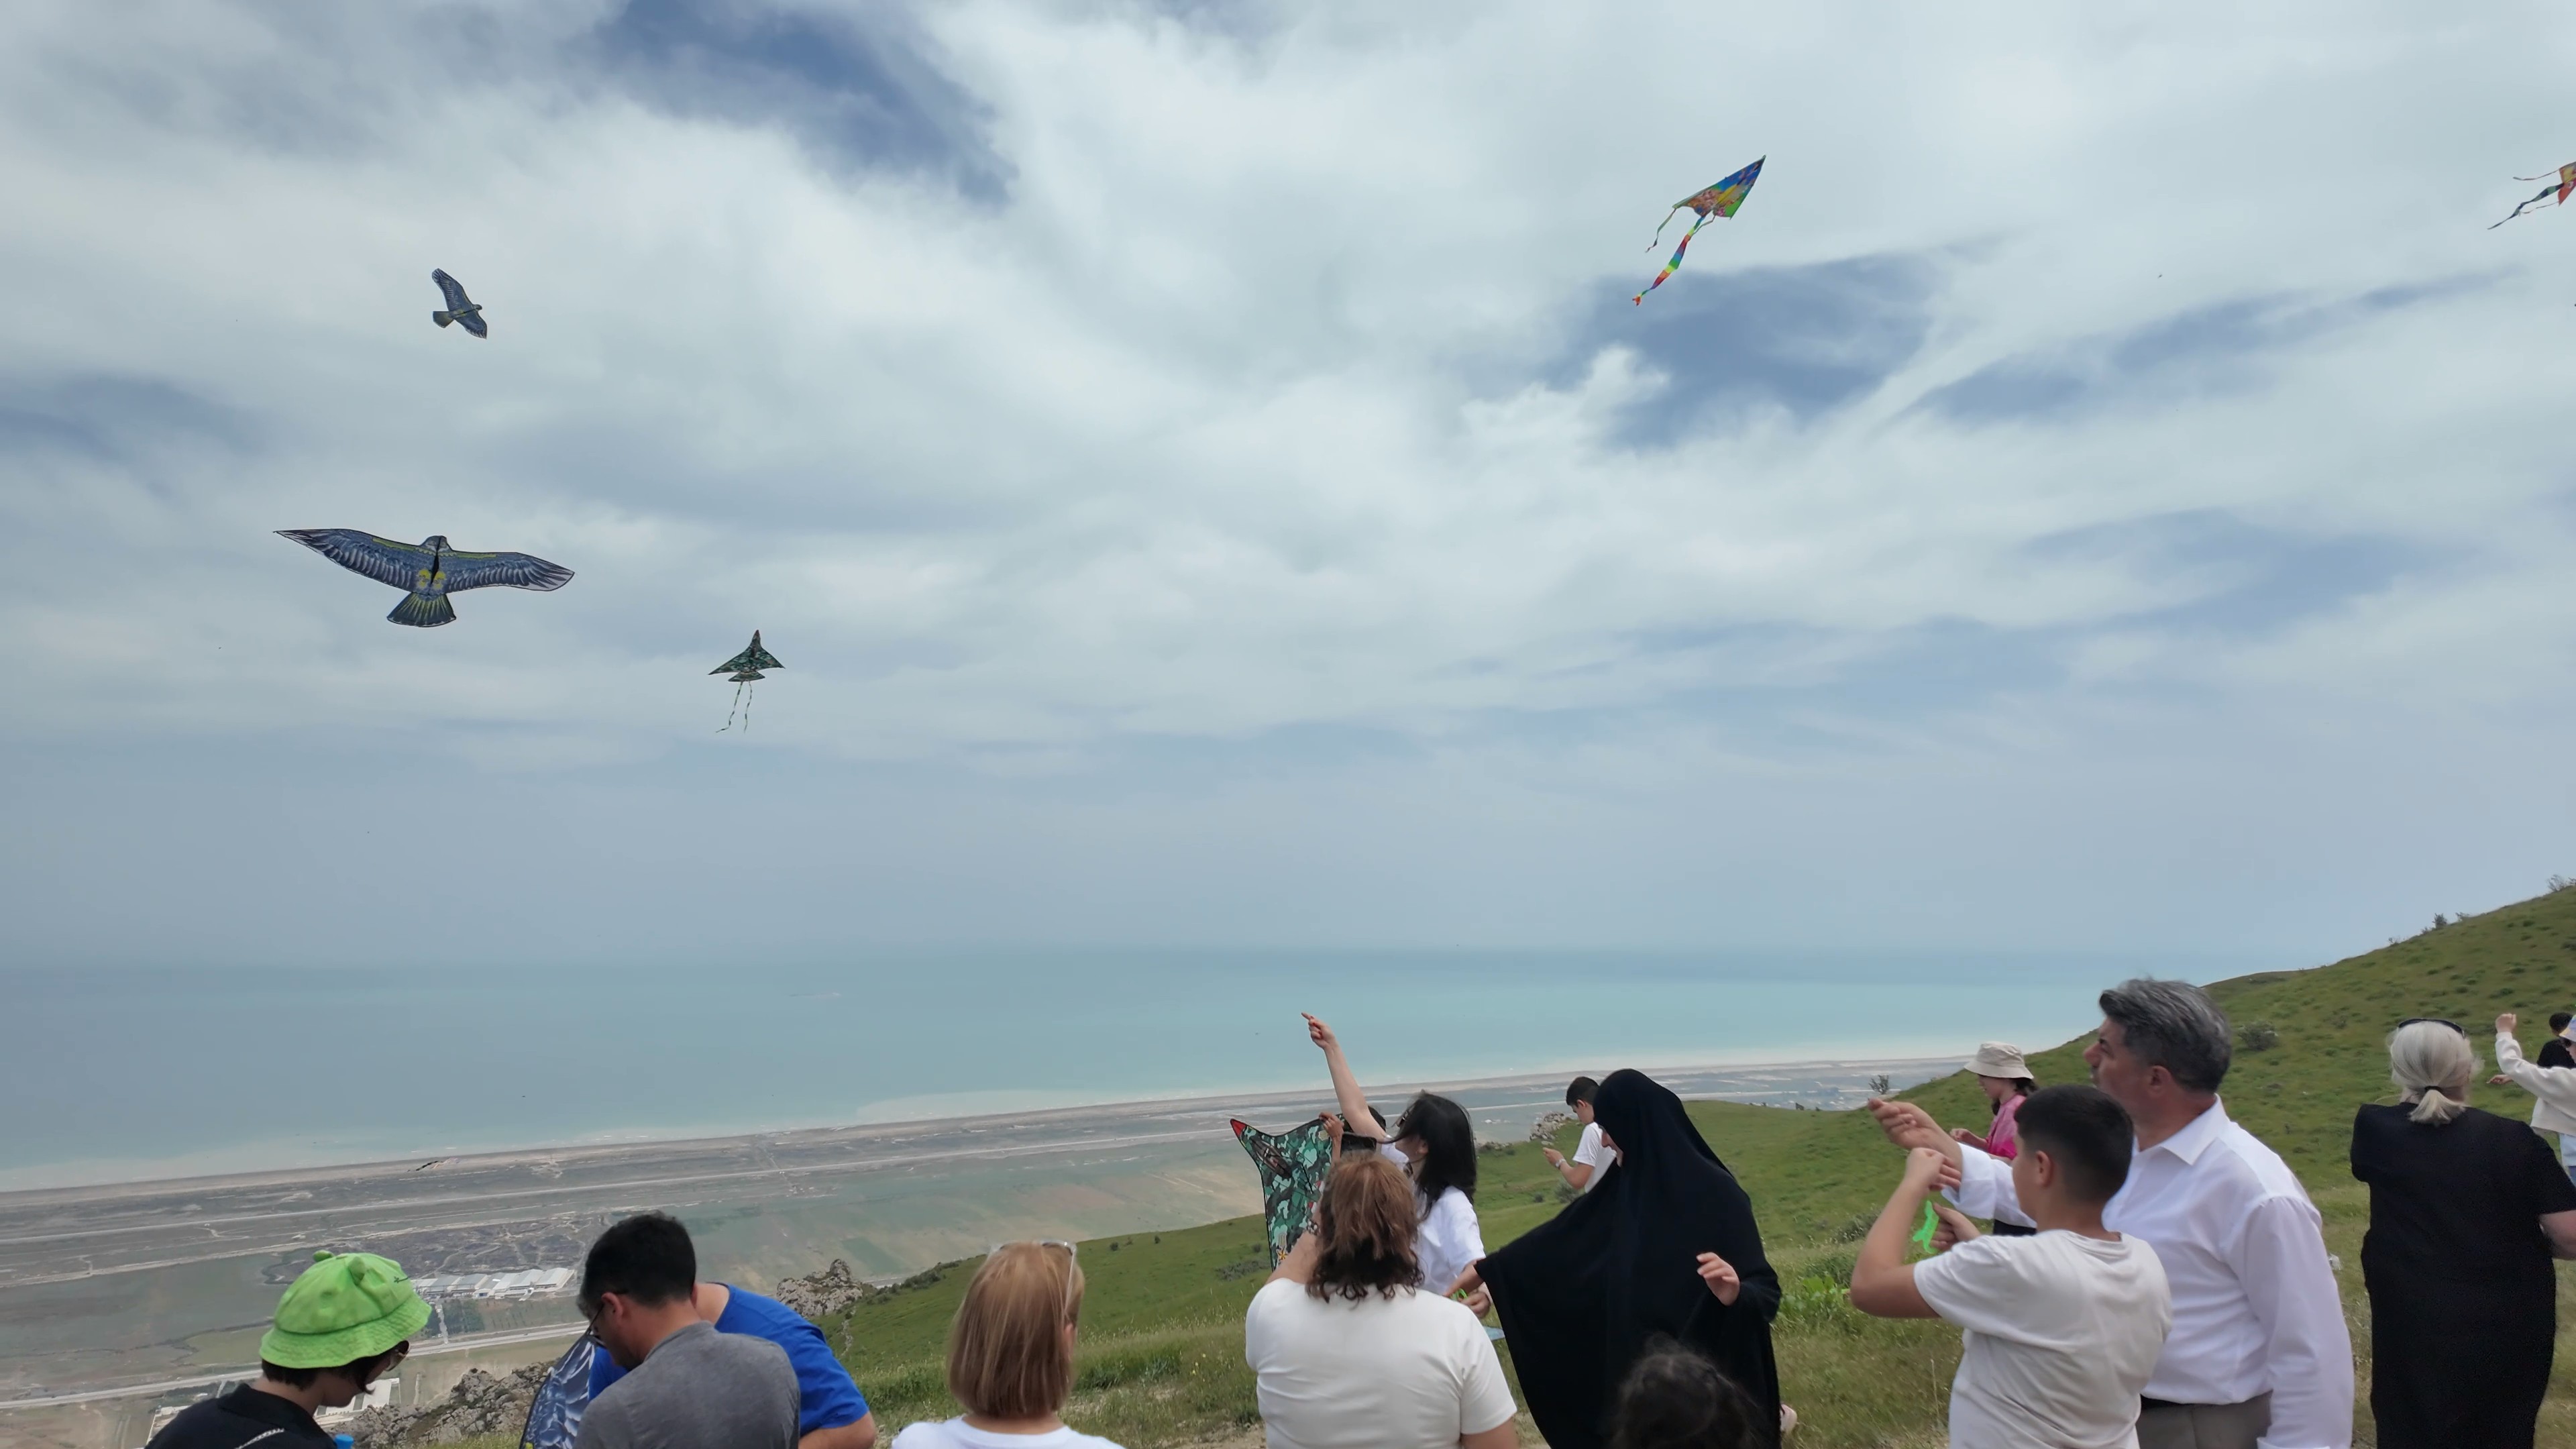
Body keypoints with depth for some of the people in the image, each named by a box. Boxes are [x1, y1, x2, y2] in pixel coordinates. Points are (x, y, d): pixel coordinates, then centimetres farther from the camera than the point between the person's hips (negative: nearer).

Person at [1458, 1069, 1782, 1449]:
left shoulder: (1716, 1194, -18)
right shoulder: (1623, 1185, 1)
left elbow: (1766, 1292, -15)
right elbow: (1559, 1239, 10)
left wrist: (1736, 1294, -37)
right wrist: (1487, 1270, 12)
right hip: (1632, 1368, 6)